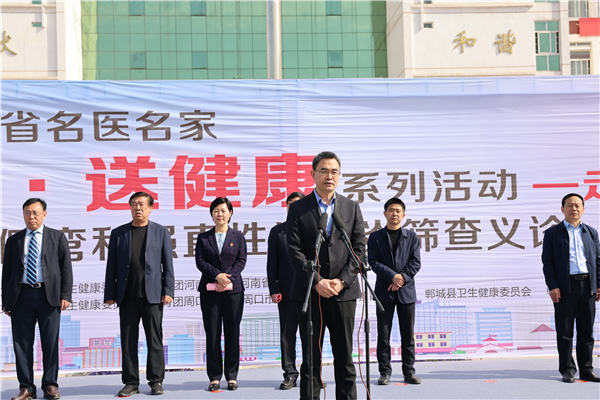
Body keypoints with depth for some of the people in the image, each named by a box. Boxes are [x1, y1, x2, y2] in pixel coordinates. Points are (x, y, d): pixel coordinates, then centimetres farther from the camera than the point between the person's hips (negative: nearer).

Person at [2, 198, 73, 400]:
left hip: (49, 295, -1)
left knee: (50, 343, 1)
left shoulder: (57, 237, 9)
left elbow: (66, 267, 4)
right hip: (21, 296, 2)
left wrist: (65, 295, -6)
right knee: (22, 344, 2)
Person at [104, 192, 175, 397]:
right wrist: (109, 294, 3)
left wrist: (168, 291, -4)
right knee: (128, 340, 3)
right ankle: (131, 382, 11)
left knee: (154, 339, 1)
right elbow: (111, 266, 9)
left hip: (152, 295, -1)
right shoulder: (118, 233, 10)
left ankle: (156, 381, 9)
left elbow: (168, 264, 4)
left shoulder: (161, 232, 7)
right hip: (127, 295, 2)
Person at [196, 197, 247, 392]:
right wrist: (217, 275, -14)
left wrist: (227, 278, -13)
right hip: (209, 291, 0)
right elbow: (200, 261, 0)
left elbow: (241, 261, 2)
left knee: (232, 333, 1)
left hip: (233, 289, 0)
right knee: (212, 334, 0)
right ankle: (214, 376, 5)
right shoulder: (203, 237, 10)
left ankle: (231, 376, 7)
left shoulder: (238, 237, 10)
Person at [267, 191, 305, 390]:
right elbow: (272, 264, 7)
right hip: (287, 290, 1)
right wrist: (274, 289, -2)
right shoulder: (277, 231, 9)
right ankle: (290, 374, 10)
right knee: (287, 334, 4)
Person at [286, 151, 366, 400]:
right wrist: (317, 282, -13)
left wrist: (342, 281, -8)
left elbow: (359, 249, 4)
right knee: (311, 359, 3)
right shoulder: (298, 209, 3)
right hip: (309, 294, -2)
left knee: (345, 358, 7)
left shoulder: (352, 208, 9)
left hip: (343, 293, 2)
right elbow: (294, 251, -4)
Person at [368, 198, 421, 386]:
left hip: (406, 291, 1)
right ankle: (385, 372, 6)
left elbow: (416, 262, 3)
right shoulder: (375, 237, 6)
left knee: (408, 334, 3)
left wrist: (402, 278, -12)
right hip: (384, 292, -1)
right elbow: (373, 262, -3)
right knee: (383, 334, 0)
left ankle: (409, 372, 10)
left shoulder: (411, 236, 10)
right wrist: (393, 276, -15)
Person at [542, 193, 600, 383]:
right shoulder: (552, 233, 5)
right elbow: (547, 261, -1)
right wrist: (552, 286, -10)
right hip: (564, 287, -3)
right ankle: (567, 370, 7)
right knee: (565, 331, 0)